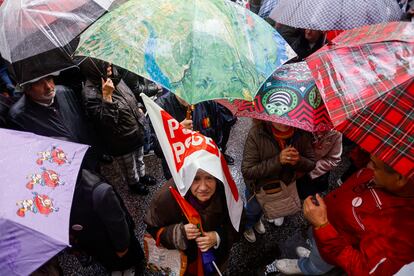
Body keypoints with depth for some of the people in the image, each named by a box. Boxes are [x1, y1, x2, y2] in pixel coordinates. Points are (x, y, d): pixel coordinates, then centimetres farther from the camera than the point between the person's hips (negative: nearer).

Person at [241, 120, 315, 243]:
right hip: (258, 186, -3)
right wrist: (277, 160, -42)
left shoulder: (301, 132, -24)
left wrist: (299, 161, -35)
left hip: (286, 184, 4)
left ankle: (256, 220, 71)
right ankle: (247, 226, 65)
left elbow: (311, 164, -13)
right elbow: (247, 171, -34)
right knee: (253, 210, 28)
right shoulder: (257, 133, -35)